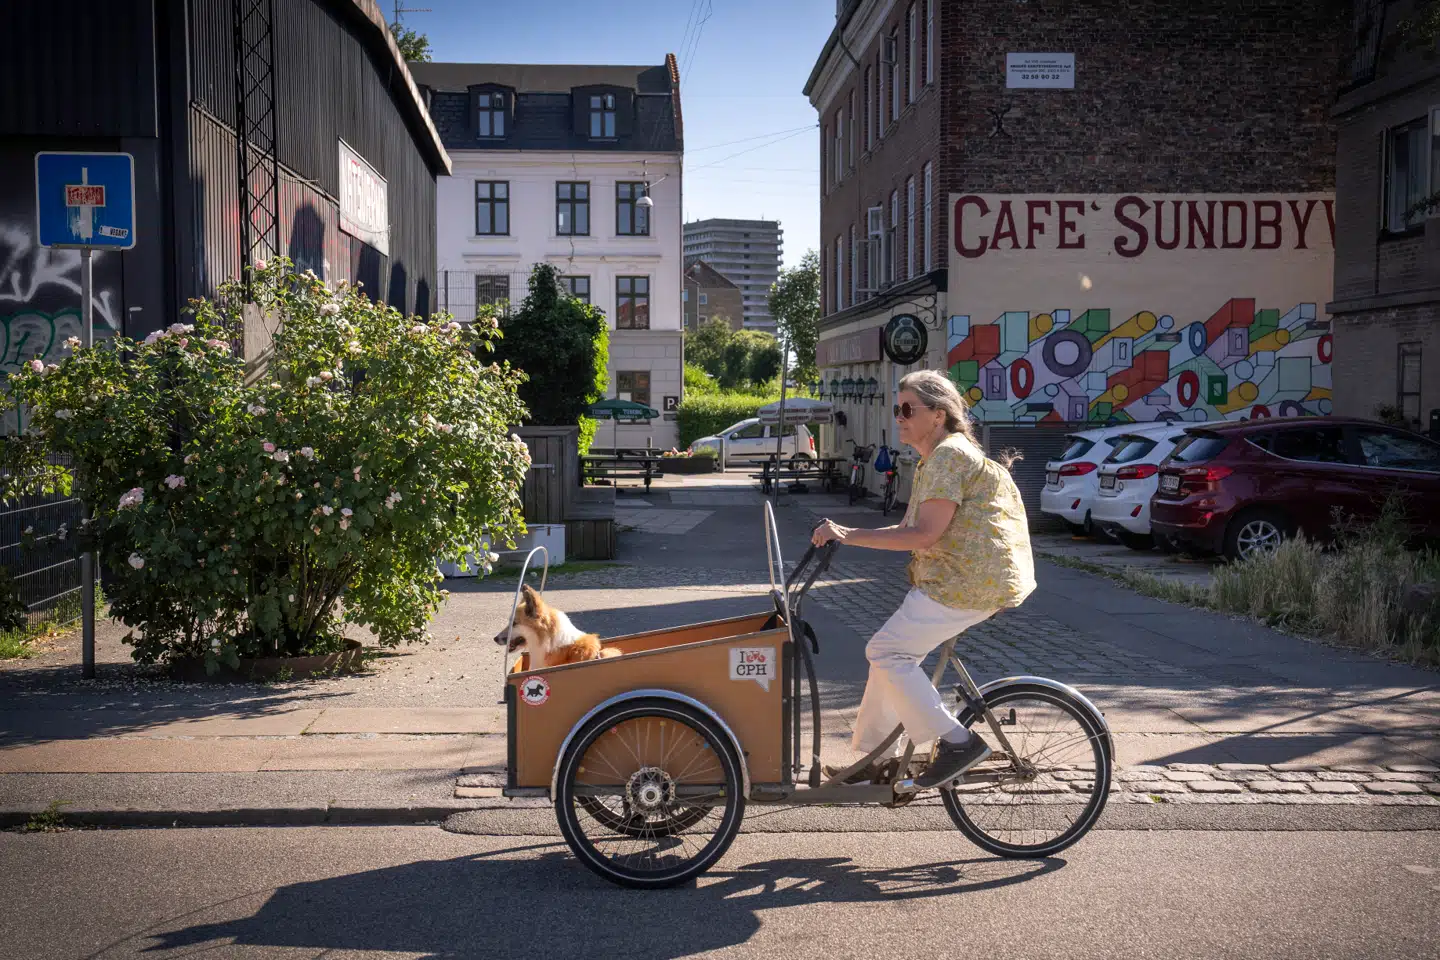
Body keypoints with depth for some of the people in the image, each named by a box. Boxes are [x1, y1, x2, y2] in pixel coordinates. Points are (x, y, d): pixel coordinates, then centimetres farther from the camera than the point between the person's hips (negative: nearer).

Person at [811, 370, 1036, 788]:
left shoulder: (948, 455, -14)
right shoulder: (934, 460, 19)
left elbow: (925, 535, -23)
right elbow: (909, 529, 16)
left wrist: (850, 535, -22)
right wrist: (844, 533, 7)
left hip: (970, 581, -11)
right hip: (962, 577, 11)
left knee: (887, 651, -12)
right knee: (891, 652, 12)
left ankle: (957, 742, -8)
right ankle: (873, 758, 21)